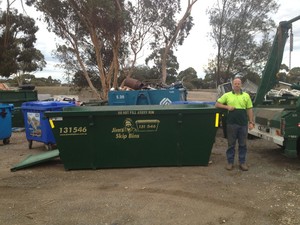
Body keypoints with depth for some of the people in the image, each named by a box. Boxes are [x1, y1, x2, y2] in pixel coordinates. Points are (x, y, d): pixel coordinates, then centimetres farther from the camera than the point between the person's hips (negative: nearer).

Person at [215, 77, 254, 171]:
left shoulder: (246, 96, 8)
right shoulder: (227, 95, 5)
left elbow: (249, 110, 9)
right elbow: (217, 104, 5)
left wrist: (251, 122, 3)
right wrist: (227, 107, -9)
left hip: (243, 123, 1)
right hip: (231, 124, -1)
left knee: (243, 144, 9)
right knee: (231, 144, 7)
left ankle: (242, 162, 20)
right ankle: (230, 162, 17)